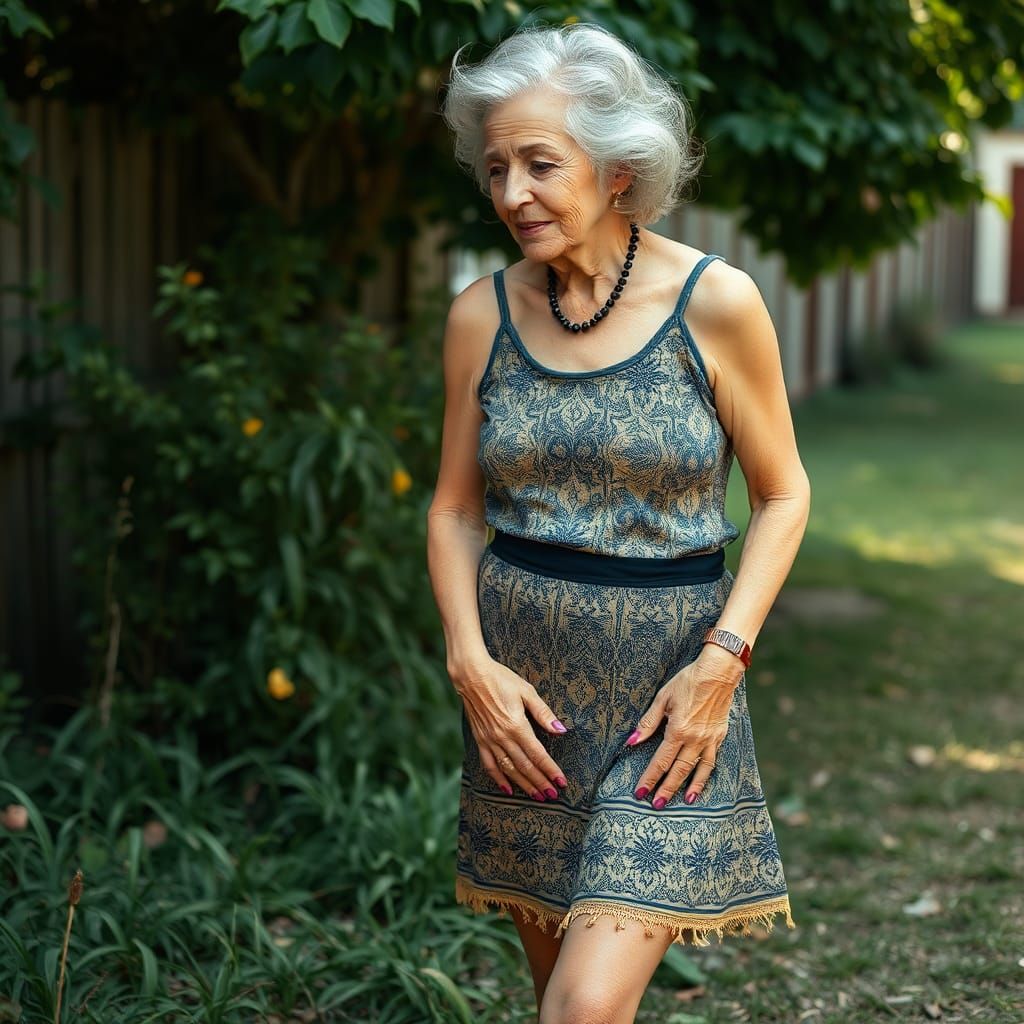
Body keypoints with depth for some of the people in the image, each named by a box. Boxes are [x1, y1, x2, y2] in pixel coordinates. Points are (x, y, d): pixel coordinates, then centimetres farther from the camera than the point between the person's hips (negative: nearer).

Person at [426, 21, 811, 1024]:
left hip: (668, 687, -3)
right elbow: (455, 509, 8)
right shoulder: (482, 315, 1)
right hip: (522, 687, 4)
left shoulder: (715, 302, -8)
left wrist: (722, 659, -12)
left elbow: (782, 494, -1)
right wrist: (471, 661, -6)